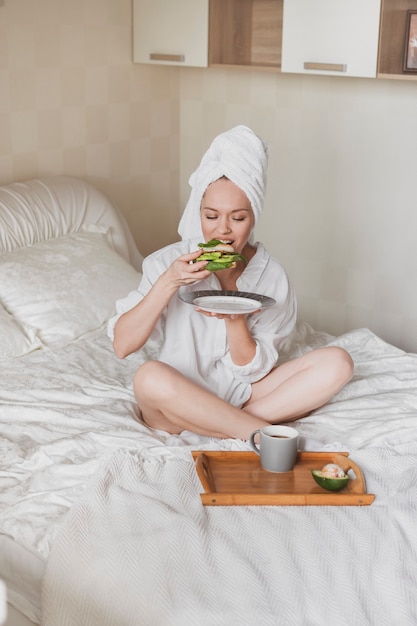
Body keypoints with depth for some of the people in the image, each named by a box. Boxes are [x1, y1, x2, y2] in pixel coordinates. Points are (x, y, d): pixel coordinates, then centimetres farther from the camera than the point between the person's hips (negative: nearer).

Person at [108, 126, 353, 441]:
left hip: (243, 396, 3)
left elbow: (253, 370, -6)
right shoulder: (169, 262, -9)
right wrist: (168, 283, -27)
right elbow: (122, 345, -17)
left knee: (337, 362, -16)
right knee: (150, 376, -37)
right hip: (178, 400, -2)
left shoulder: (272, 276, -6)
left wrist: (234, 319, -25)